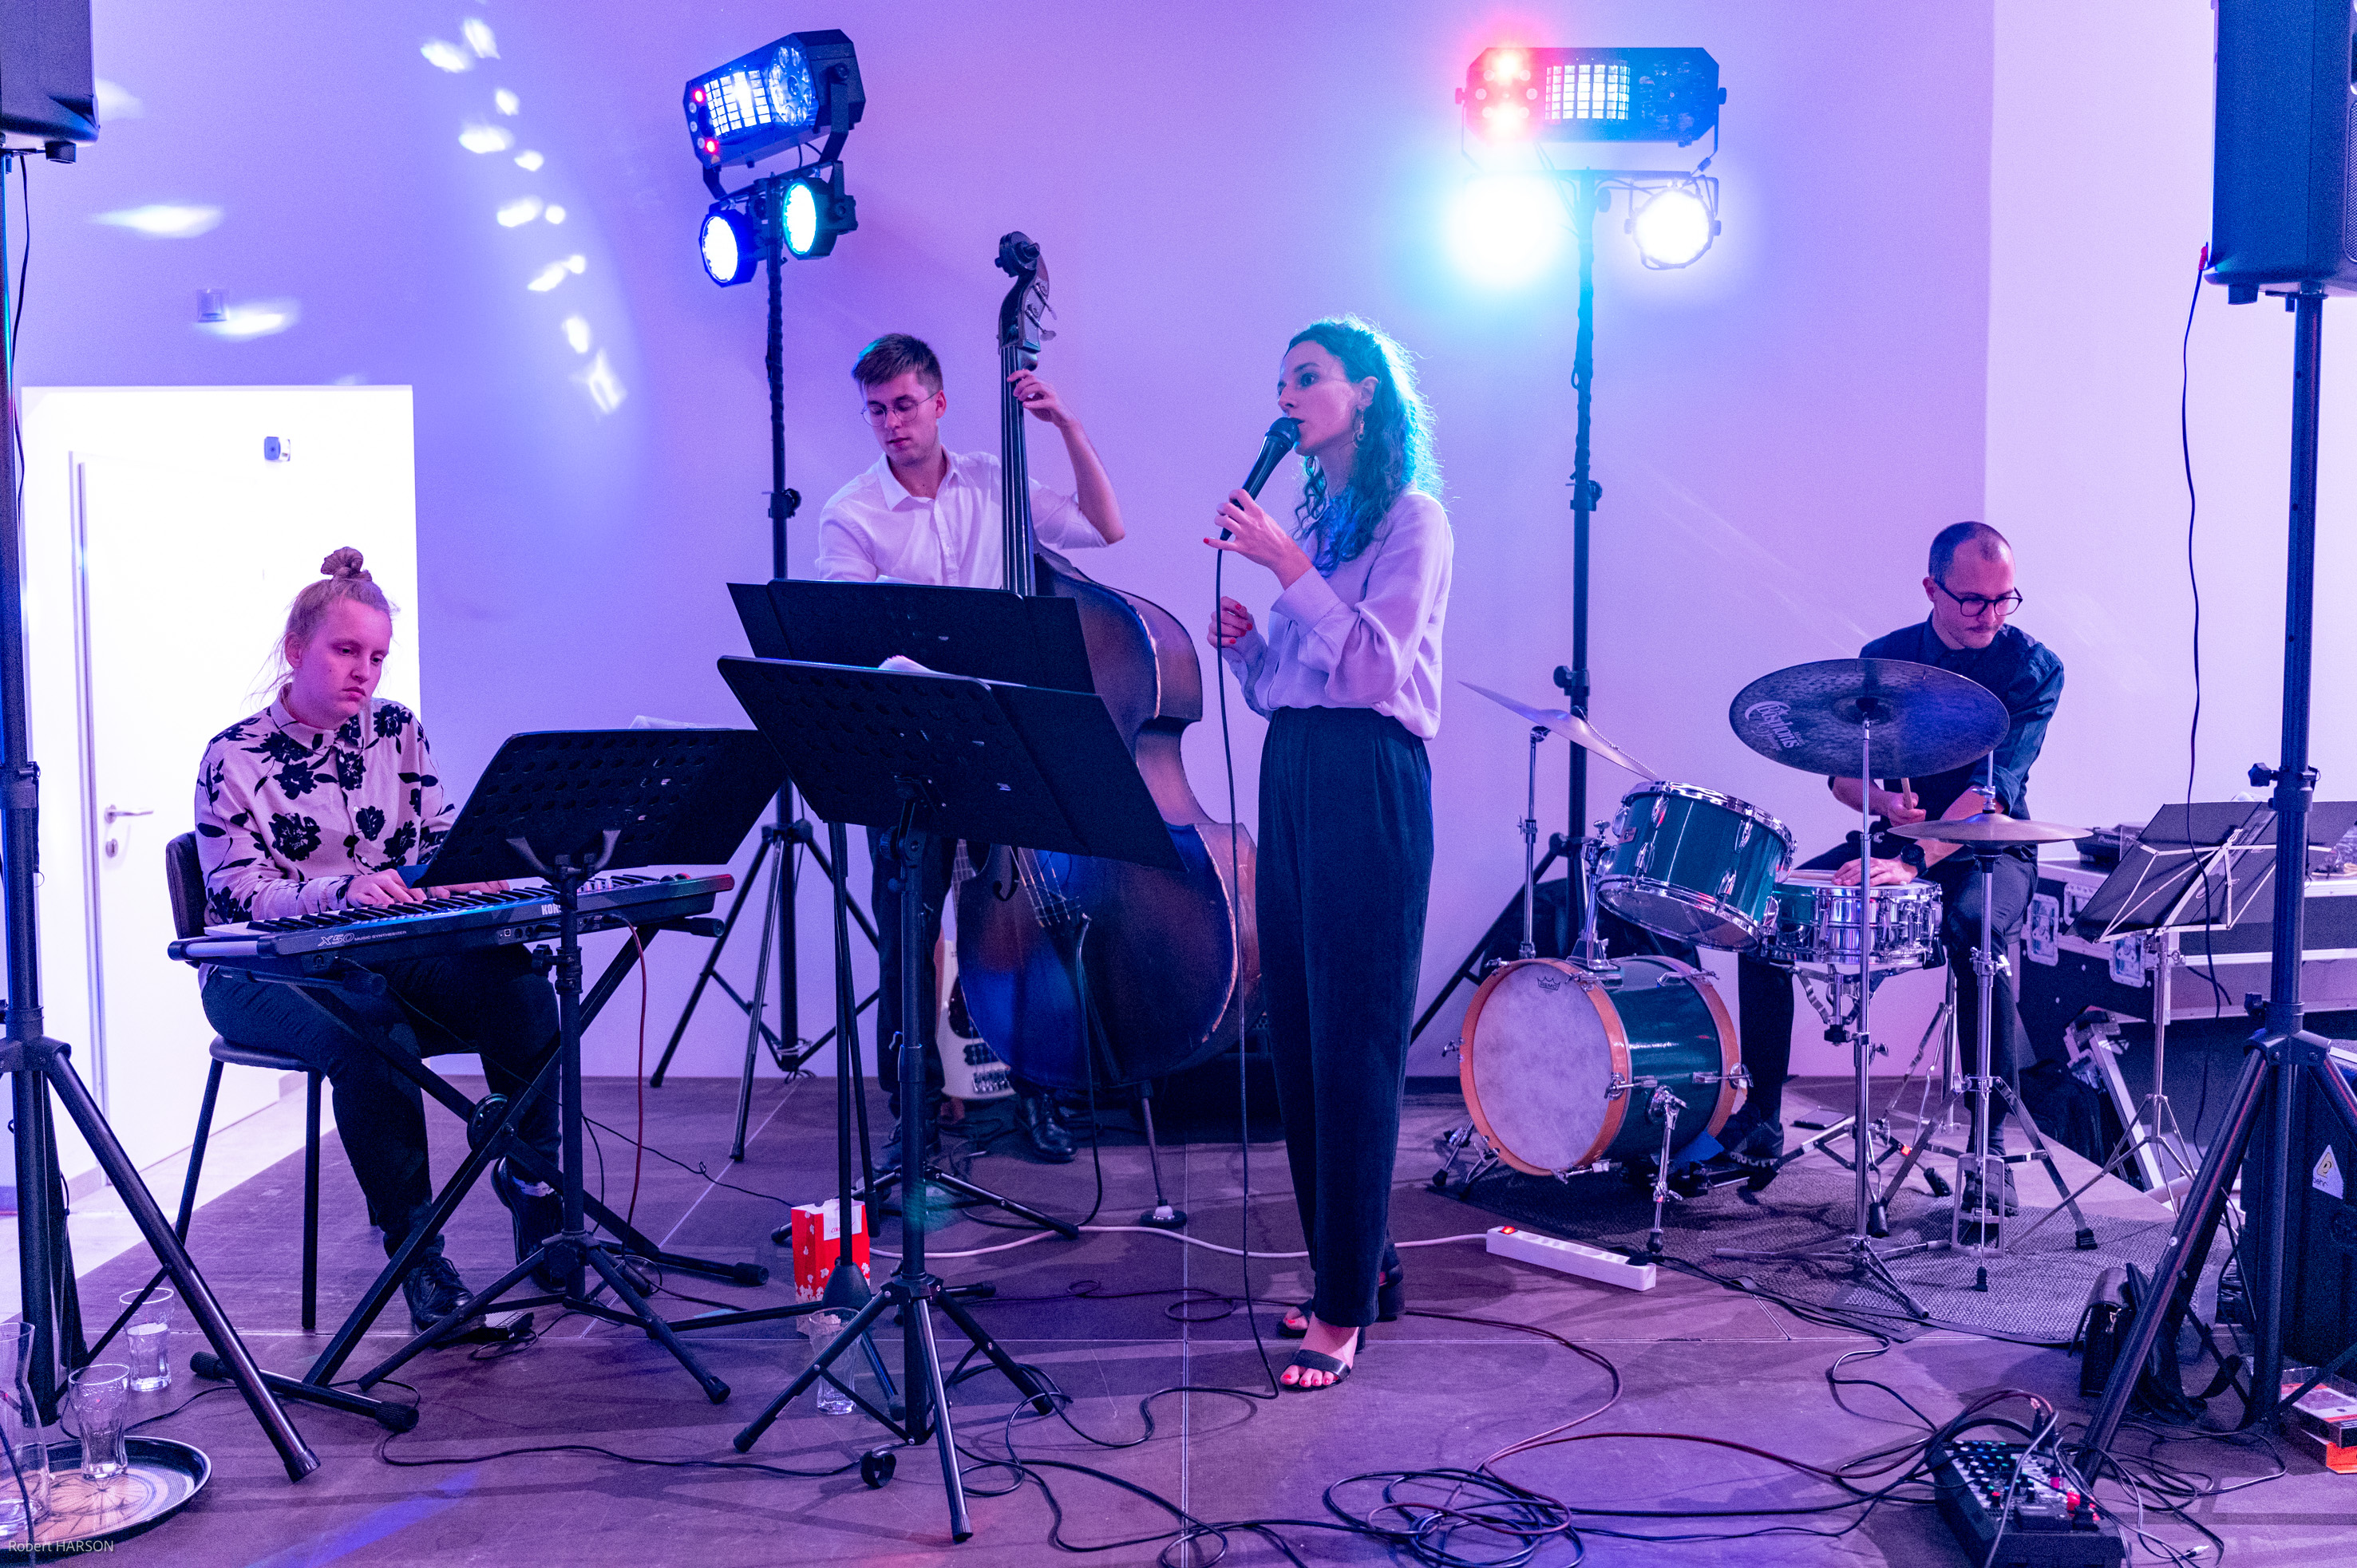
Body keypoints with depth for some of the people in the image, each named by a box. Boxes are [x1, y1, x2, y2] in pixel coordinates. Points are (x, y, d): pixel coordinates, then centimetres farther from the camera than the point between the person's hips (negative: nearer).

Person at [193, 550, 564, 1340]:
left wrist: (465, 872, -15)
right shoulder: (235, 758, -4)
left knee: (519, 988, -26)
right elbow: (237, 895, -12)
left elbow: (442, 836, 10)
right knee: (374, 1036, -38)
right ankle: (415, 1249, -24)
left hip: (390, 953, 4)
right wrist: (341, 891, -31)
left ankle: (538, 1196, -10)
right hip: (269, 974, -4)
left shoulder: (398, 731, 9)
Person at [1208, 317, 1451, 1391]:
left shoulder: (1411, 519, -4)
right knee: (1297, 1032, 9)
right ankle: (1360, 1260, 21)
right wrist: (1241, 642, -1)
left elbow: (1376, 664, -17)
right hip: (1289, 773, 8)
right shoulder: (1310, 518, 18)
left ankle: (1346, 1309, -2)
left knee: (1352, 1041, -7)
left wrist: (1286, 565, -17)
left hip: (1368, 784, -8)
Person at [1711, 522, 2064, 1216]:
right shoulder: (1884, 657, 2)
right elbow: (1843, 772, 1)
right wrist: (1886, 802, -23)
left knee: (1976, 926, -38)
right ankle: (1761, 1119, -6)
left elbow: (1992, 790, -23)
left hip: (1991, 852, -4)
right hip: (1898, 844, 4)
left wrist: (1915, 861, -37)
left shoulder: (2033, 668, -10)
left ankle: (1991, 1145, -26)